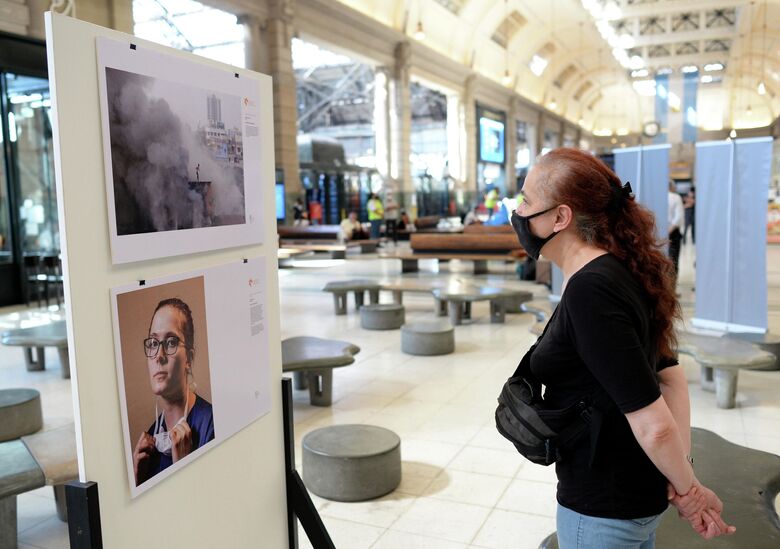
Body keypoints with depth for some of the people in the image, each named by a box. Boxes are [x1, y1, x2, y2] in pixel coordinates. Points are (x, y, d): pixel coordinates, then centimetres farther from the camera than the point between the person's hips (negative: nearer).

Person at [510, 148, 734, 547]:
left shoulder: (589, 292, -28)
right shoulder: (619, 271, 0)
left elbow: (653, 424, -27)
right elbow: (671, 376, 3)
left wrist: (689, 492, -10)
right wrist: (682, 483, 0)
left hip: (604, 507, -8)